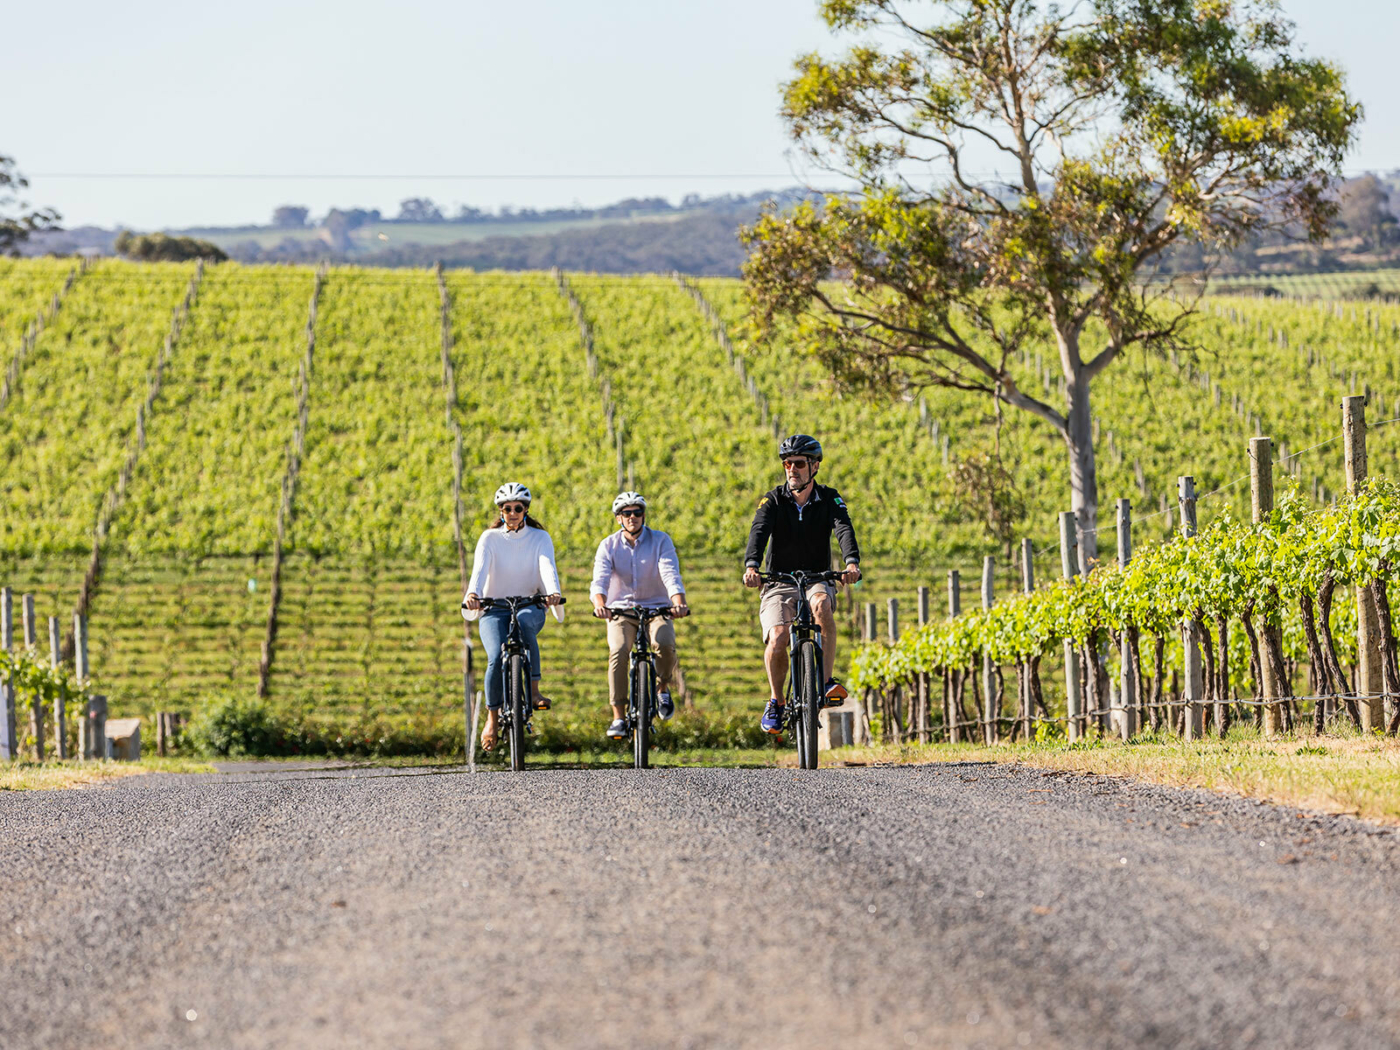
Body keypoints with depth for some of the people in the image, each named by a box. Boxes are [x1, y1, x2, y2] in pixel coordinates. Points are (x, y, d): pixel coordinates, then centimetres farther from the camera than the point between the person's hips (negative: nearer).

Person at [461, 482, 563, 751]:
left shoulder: (540, 537, 3)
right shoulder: (490, 538, 1)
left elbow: (548, 566, -16)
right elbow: (480, 568, -16)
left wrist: (553, 591, -37)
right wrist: (473, 594, -37)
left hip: (530, 606, 0)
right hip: (494, 609, 0)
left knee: (524, 621, -38)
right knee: (497, 657, -26)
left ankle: (533, 691, -35)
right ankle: (493, 717, -7)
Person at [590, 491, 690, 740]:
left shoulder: (660, 541, -4)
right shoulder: (608, 546, -3)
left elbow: (670, 574, -20)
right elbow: (600, 578, -19)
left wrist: (679, 602, -40)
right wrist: (600, 604, -41)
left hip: (656, 608, 0)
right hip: (621, 610, 0)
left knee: (665, 643, -31)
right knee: (618, 650, -28)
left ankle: (663, 688, 0)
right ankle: (618, 717, -23)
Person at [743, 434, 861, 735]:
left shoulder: (829, 499, -1)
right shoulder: (773, 500, -3)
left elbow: (844, 529, -20)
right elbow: (759, 531, -20)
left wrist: (852, 562, -41)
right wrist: (751, 566, -40)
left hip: (817, 579, 0)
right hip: (780, 583, 0)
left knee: (822, 603, -37)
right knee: (777, 639, -25)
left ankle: (826, 682, -30)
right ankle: (776, 701, 0)